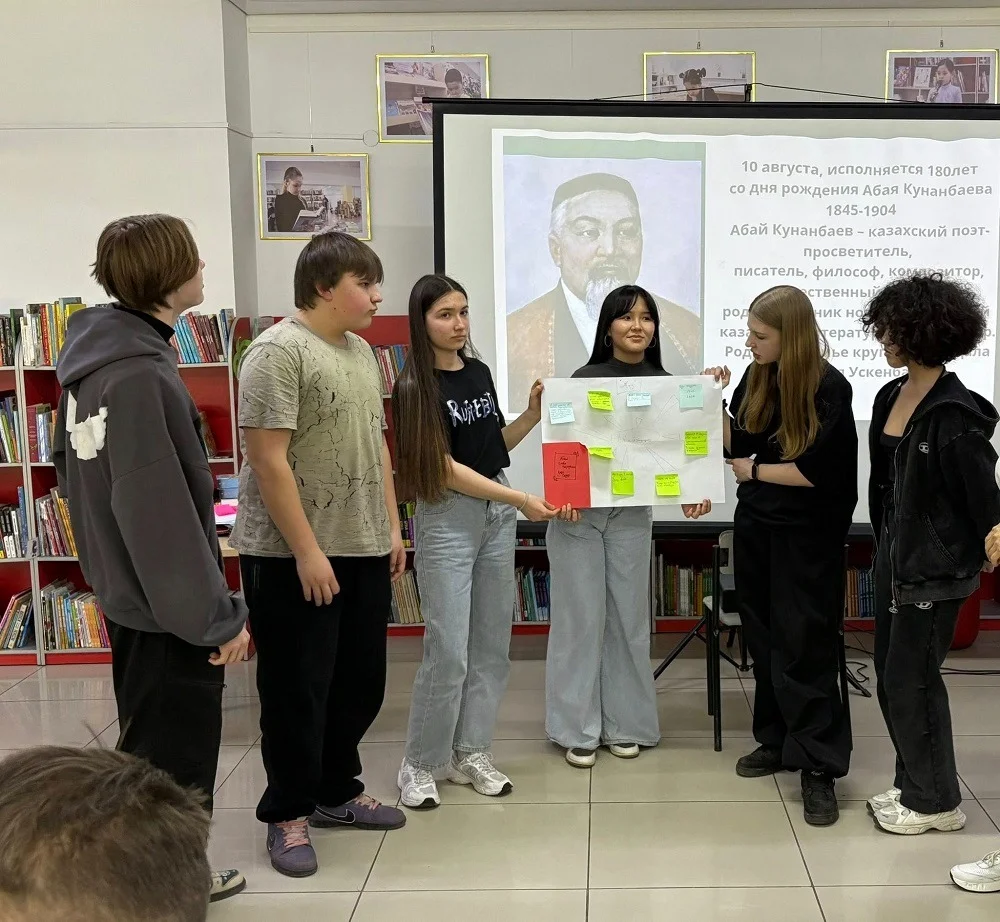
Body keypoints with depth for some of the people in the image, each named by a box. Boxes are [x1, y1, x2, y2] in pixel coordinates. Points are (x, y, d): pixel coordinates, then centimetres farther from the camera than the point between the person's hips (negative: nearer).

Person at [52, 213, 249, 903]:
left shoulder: (91, 358, 5)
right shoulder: (141, 375, -25)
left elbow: (77, 474, 14)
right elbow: (162, 513, -27)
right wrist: (219, 616, -20)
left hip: (124, 594, 10)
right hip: (170, 610, -10)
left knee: (148, 753, 22)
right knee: (177, 765, 4)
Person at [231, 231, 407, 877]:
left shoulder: (362, 352, 13)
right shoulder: (278, 352, -14)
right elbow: (268, 459, -19)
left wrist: (392, 528, 14)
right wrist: (307, 550, -19)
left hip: (364, 551, 8)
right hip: (294, 557, -8)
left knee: (360, 683, 15)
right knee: (298, 690, 4)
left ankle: (337, 793, 33)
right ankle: (288, 815, 21)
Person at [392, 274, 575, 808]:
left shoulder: (479, 372, 9)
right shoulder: (415, 387, -10)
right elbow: (446, 468, -15)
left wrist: (533, 414, -1)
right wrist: (522, 500, -19)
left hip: (497, 515, 7)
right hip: (448, 518, -6)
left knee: (492, 645, 9)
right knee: (448, 651, -6)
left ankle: (470, 753, 21)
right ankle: (419, 764, 10)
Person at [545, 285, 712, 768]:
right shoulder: (586, 378, -5)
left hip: (632, 514, 3)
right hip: (577, 511, -2)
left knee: (629, 617, 8)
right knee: (581, 617, 2)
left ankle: (623, 724, 21)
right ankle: (577, 728, 13)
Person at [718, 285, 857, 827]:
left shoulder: (830, 388, -16)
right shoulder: (757, 377, 0)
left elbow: (819, 471, -20)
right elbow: (734, 445, 5)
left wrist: (755, 470, -11)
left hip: (808, 536, -6)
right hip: (755, 525, 6)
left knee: (804, 647, -3)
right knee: (764, 639, 12)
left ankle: (819, 766, 3)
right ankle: (777, 740, 26)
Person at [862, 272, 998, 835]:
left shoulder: (955, 414, -20)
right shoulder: (891, 397, 5)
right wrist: (885, 543, 13)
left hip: (935, 566, -8)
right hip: (895, 555, 8)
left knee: (910, 679, 2)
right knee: (893, 676, 15)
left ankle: (934, 801, 20)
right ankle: (916, 785, 31)